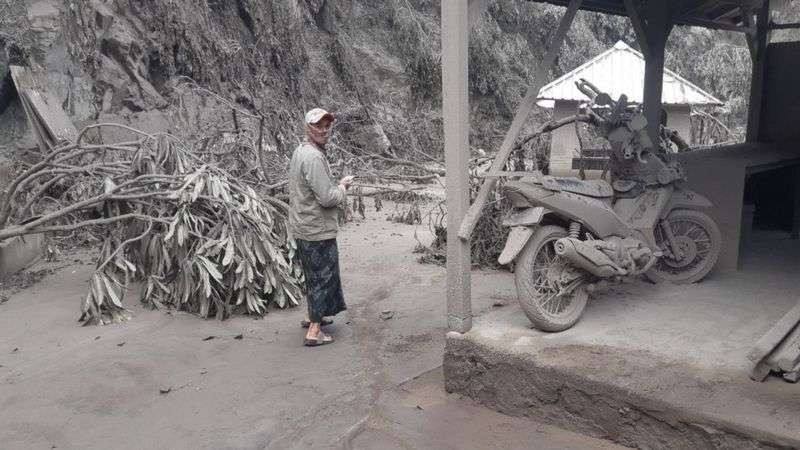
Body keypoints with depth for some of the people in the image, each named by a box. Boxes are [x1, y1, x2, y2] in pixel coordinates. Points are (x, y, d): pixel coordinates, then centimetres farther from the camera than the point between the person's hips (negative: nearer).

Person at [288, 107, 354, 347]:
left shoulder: (300, 151, 10)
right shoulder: (313, 157, -23)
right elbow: (327, 198, -25)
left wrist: (337, 185, 9)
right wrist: (342, 188, -7)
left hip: (303, 228, 10)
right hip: (318, 230, -10)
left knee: (314, 275, 23)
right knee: (323, 276, 2)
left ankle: (312, 316, 39)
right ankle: (314, 331, 9)